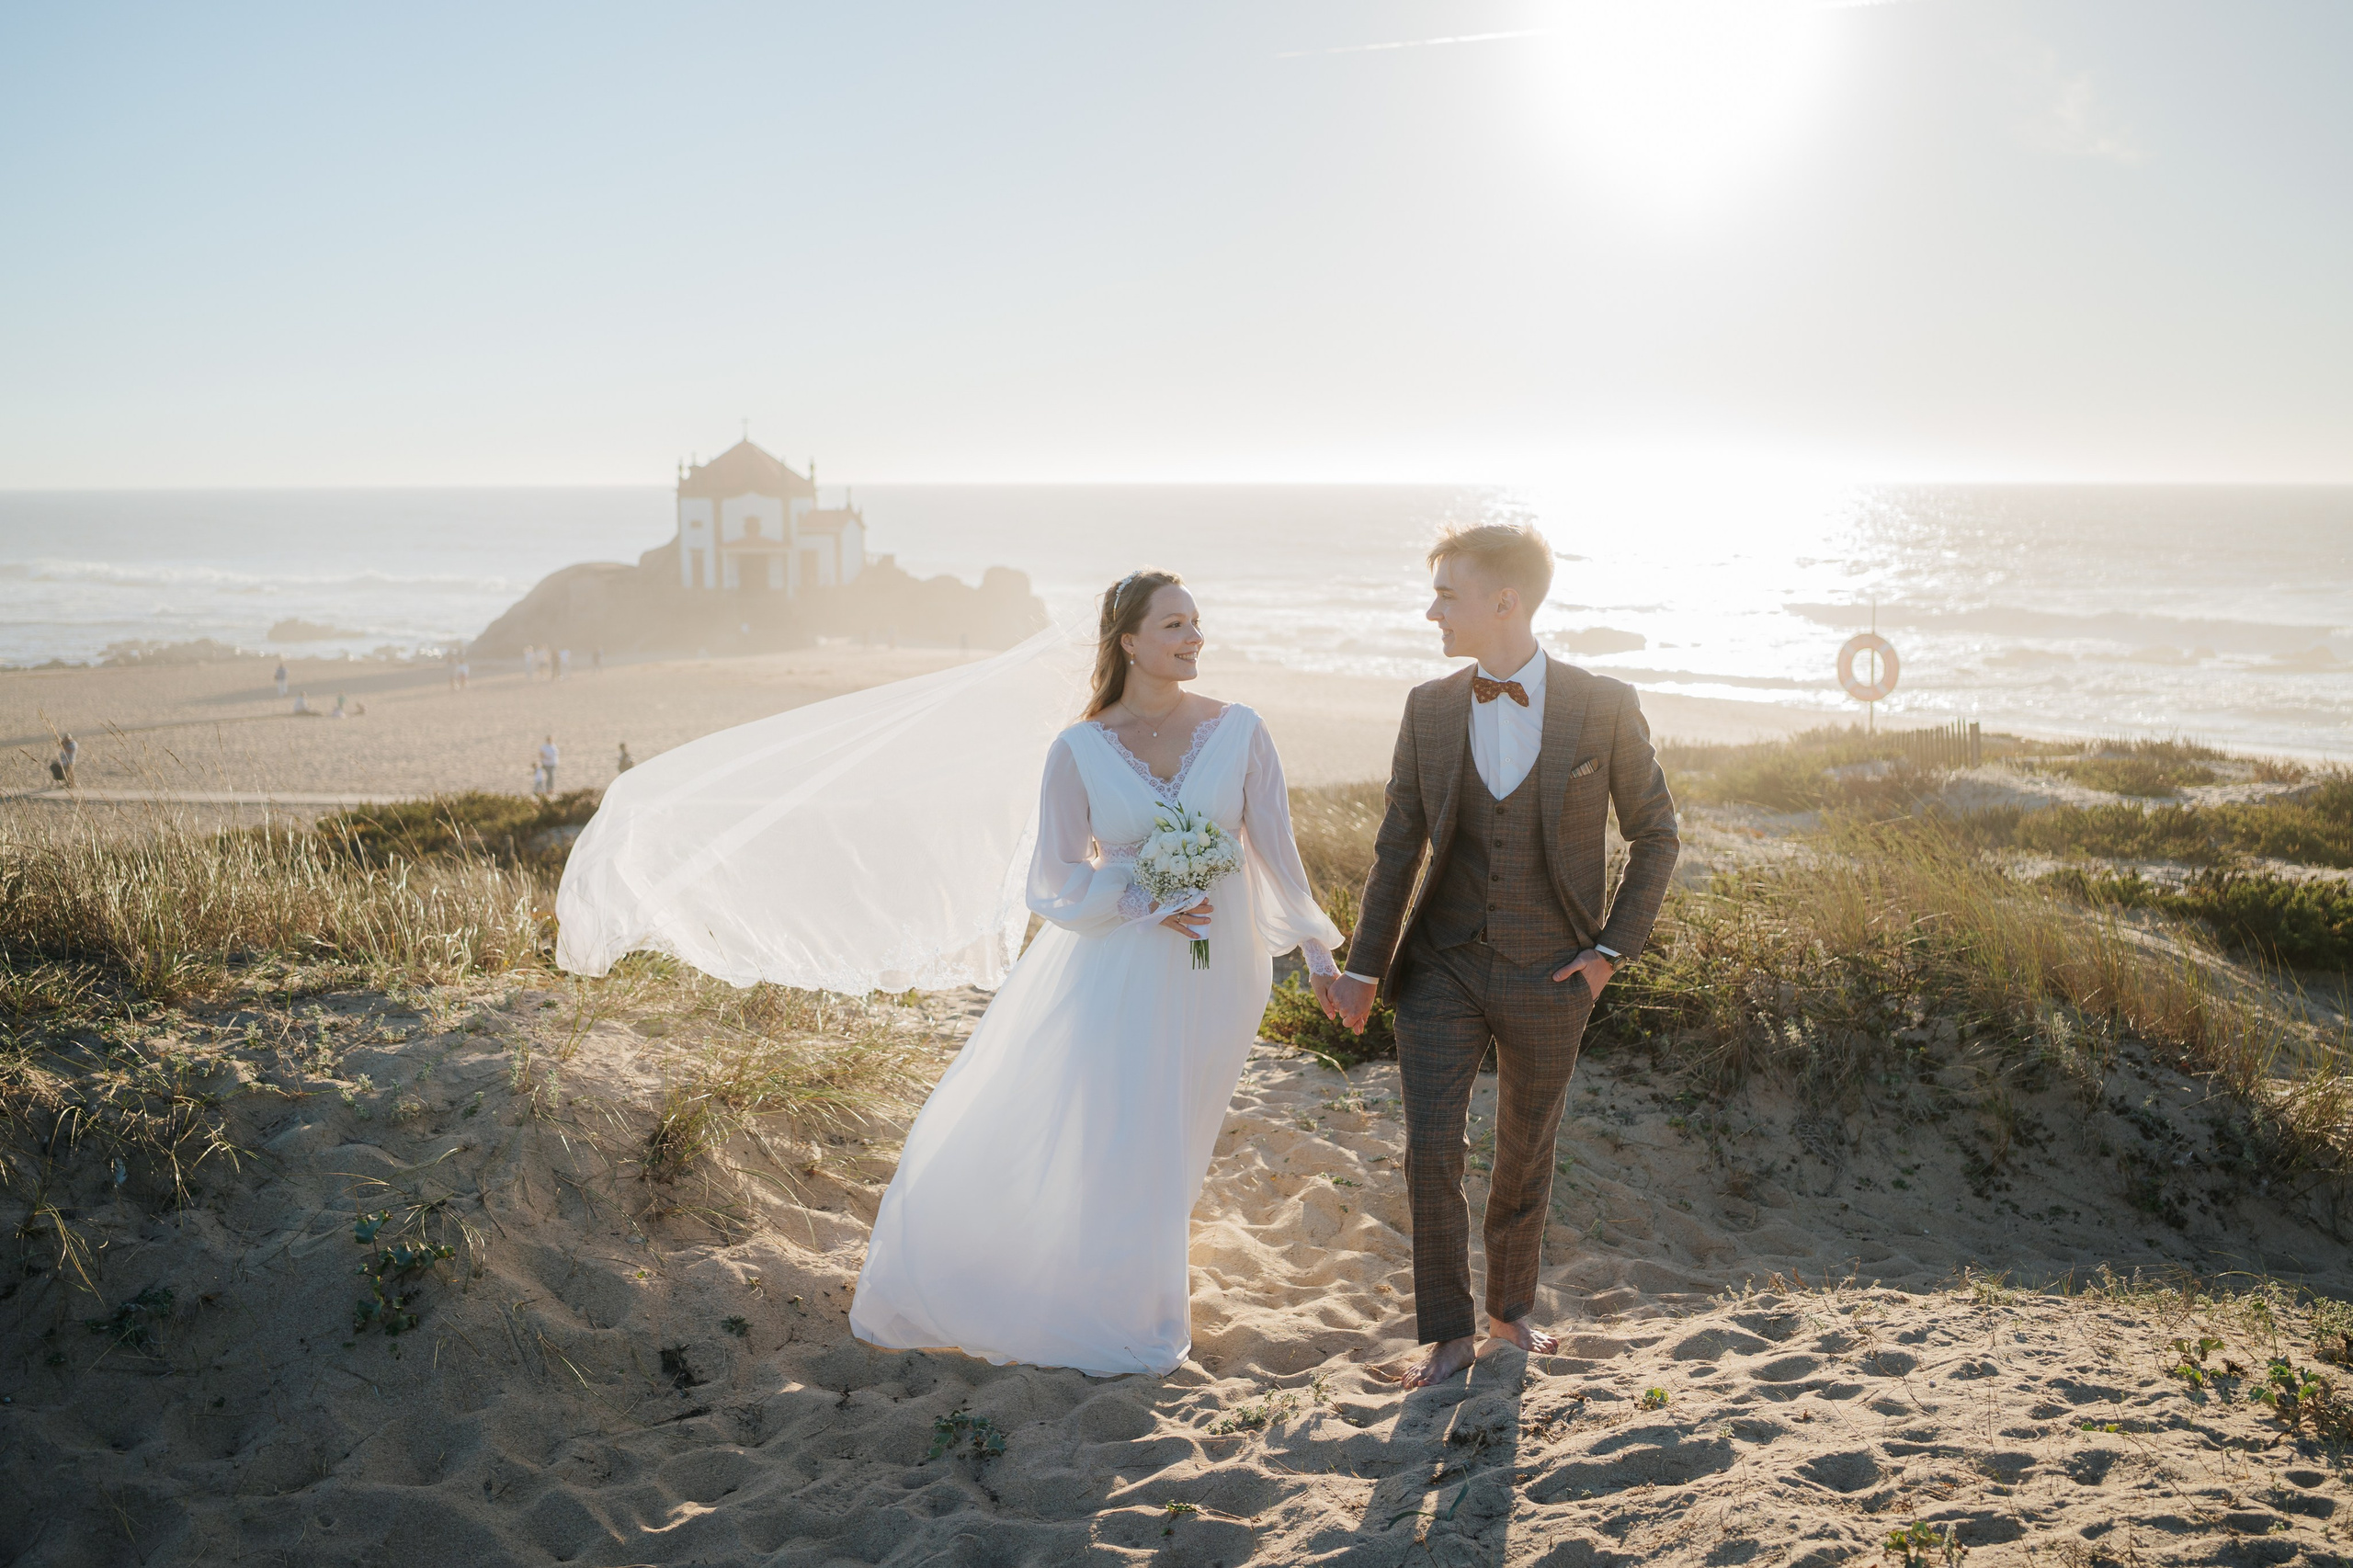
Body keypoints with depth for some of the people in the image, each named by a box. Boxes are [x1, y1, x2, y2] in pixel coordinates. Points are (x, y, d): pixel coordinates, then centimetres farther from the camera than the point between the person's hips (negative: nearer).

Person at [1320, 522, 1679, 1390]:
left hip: (1547, 977, -1)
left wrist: (1613, 947, -4)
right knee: (1430, 1152, -6)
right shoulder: (1429, 709, -2)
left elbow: (1656, 834, 2)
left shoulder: (1605, 708, -8)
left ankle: (1510, 1308, 37)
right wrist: (1363, 968, 1)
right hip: (1442, 967, 1)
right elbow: (1399, 845, 2)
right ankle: (1448, 1333, 13)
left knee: (1525, 1156, 14)